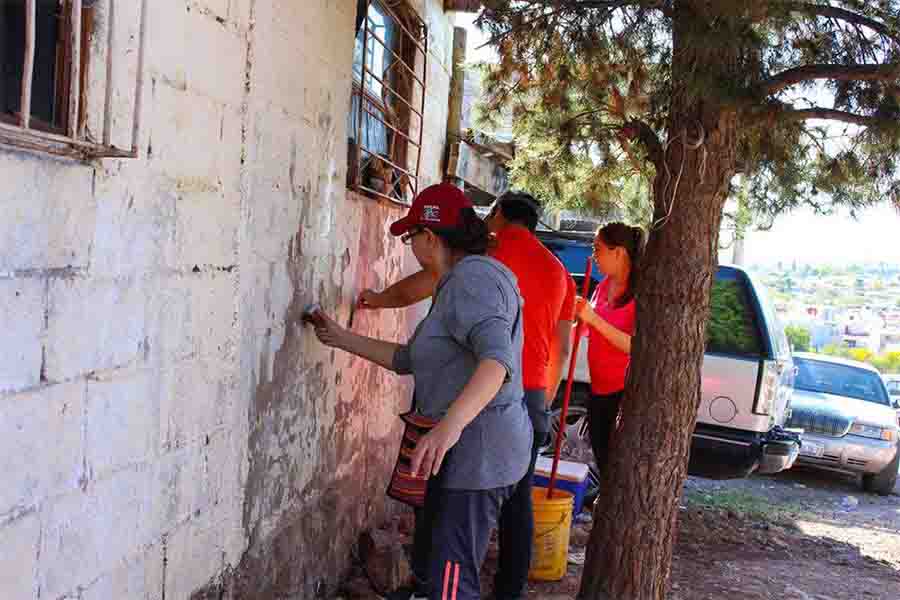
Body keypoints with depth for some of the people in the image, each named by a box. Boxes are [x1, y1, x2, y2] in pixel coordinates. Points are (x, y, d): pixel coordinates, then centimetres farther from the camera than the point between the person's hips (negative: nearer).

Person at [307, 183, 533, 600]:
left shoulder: (471, 277, -16)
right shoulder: (457, 284, 19)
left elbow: (497, 358, -32)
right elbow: (409, 359, 22)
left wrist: (451, 424, -45)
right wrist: (341, 339, 22)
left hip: (478, 451, -11)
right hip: (463, 448, 11)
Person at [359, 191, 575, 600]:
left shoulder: (495, 245, -1)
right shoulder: (559, 272, 18)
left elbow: (431, 280, -5)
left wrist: (380, 299, 9)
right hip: (530, 397, 6)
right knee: (517, 499, 11)